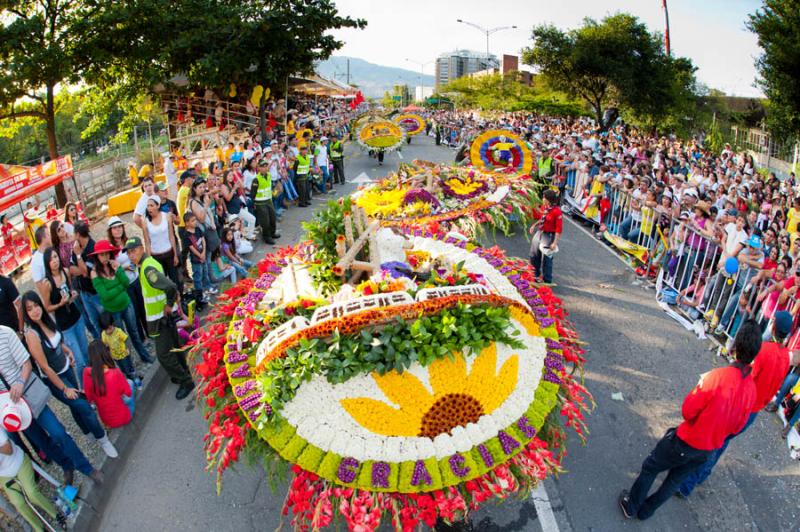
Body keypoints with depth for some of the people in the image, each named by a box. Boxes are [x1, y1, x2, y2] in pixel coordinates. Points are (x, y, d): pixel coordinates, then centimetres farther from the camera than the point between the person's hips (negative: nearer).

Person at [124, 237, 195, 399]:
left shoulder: (148, 268, -25)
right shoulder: (147, 262, 6)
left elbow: (170, 287, -38)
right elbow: (167, 285, 18)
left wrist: (169, 304, -24)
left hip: (161, 317, -10)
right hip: (163, 315, 10)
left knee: (164, 354, -2)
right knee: (173, 346, 22)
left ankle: (186, 382, 11)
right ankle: (182, 374, 38)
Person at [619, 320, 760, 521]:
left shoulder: (717, 376, -29)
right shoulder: (751, 389, -11)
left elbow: (687, 411, -22)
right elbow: (736, 427, 2)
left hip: (686, 441, -6)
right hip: (709, 450, 6)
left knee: (650, 468, 18)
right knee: (676, 479, 26)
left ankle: (631, 506, 34)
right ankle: (646, 510, 43)